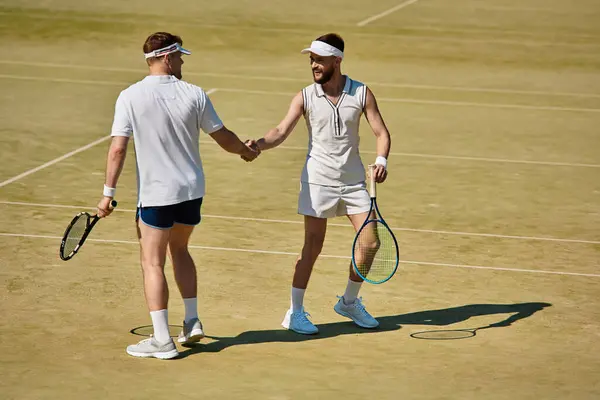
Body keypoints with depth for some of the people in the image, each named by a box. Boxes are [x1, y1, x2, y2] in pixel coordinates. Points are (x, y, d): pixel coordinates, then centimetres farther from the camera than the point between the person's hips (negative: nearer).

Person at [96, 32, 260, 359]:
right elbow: (223, 137, 5)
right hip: (192, 190, 4)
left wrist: (108, 193, -7)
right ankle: (192, 322, 24)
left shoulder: (130, 97, -11)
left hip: (155, 194, -4)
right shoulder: (194, 95, -4)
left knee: (153, 263, 3)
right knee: (179, 250, 25)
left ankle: (162, 340, 0)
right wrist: (245, 149, 25)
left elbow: (118, 149, -14)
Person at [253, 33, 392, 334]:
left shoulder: (361, 94, -1)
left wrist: (381, 160, -20)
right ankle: (295, 312, 6)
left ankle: (349, 302, 21)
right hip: (318, 181, -2)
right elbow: (282, 131, -13)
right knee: (312, 247, -5)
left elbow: (381, 132, 0)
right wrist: (259, 144, -34)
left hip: (353, 182, 2)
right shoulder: (305, 98, -3)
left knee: (371, 243, 0)